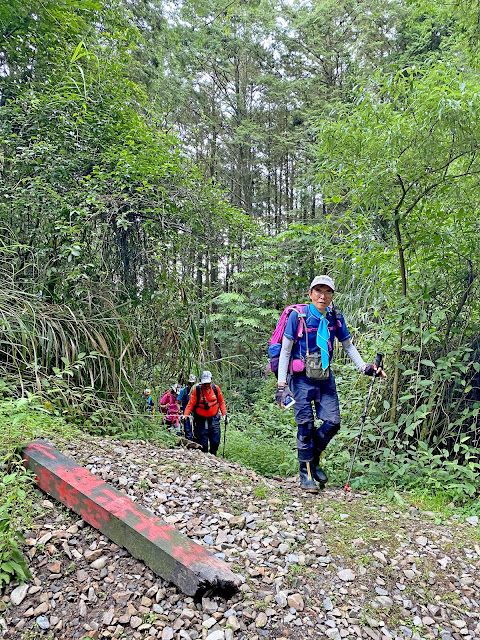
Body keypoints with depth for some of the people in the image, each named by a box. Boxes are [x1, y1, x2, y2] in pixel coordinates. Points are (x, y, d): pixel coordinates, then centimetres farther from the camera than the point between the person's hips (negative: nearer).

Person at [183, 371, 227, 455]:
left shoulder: (216, 388, -3)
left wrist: (224, 414, 2)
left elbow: (221, 402, 9)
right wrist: (185, 415, -22)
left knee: (215, 442, 2)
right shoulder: (196, 390, -11)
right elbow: (190, 404, -9)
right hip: (201, 421, -2)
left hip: (214, 420, 2)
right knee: (203, 444, -1)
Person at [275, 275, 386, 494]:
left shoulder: (335, 317, 0)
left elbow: (348, 346, 13)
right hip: (302, 378, -4)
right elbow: (285, 351, -9)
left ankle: (314, 459, 25)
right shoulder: (297, 315, -12)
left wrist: (365, 367, 0)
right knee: (306, 425, -3)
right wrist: (281, 385, -13)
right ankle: (306, 473, 15)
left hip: (325, 378, 4)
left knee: (332, 422, -1)